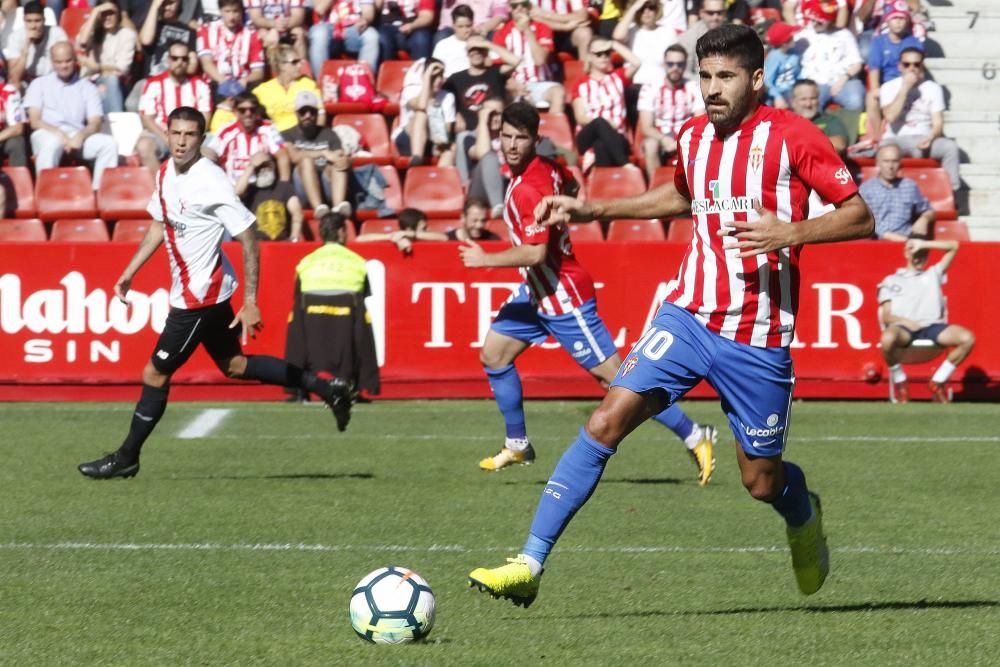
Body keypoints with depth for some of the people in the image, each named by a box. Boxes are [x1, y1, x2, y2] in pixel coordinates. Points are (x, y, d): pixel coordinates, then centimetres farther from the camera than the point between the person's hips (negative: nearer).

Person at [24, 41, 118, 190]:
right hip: (47, 134, -2)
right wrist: (59, 134, -16)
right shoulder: (39, 84, 15)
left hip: (78, 137, 2)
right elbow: (34, 121, 3)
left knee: (108, 143, -25)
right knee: (51, 143, -39)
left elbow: (95, 123, 6)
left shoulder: (87, 88, 18)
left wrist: (81, 136, -17)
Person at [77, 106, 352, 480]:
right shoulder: (166, 174, 3)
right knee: (233, 365, 18)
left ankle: (127, 458, 13)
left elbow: (248, 240, -21)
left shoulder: (212, 183, -23)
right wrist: (130, 271, 17)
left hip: (200, 297, -9)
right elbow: (160, 224, 21)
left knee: (156, 373, -1)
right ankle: (325, 388, 26)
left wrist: (250, 303, -23)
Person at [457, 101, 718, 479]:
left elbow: (535, 253, -31)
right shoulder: (547, 167, 2)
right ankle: (517, 445, 22)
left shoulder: (530, 189, -25)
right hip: (536, 292, 10)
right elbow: (571, 188, 24)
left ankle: (695, 438, -2)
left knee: (615, 376, -7)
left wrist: (485, 260, -20)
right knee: (493, 355, 12)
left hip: (564, 297, -10)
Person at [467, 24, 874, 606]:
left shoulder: (793, 137, -9)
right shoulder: (693, 137, 7)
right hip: (690, 316, 4)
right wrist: (592, 210, 23)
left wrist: (791, 232, -24)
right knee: (608, 420, -15)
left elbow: (860, 217, -8)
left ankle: (805, 515, 46)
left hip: (759, 339, -4)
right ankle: (530, 564, -17)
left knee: (761, 483, 6)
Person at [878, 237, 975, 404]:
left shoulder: (933, 274, 31)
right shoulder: (891, 281, 23)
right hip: (904, 327, -3)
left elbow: (953, 246, 25)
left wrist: (923, 245, 15)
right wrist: (903, 321, -13)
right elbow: (886, 316, 10)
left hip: (932, 326, 3)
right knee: (888, 338, -41)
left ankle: (938, 381, -9)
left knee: (967, 338, -25)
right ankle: (900, 382, -13)